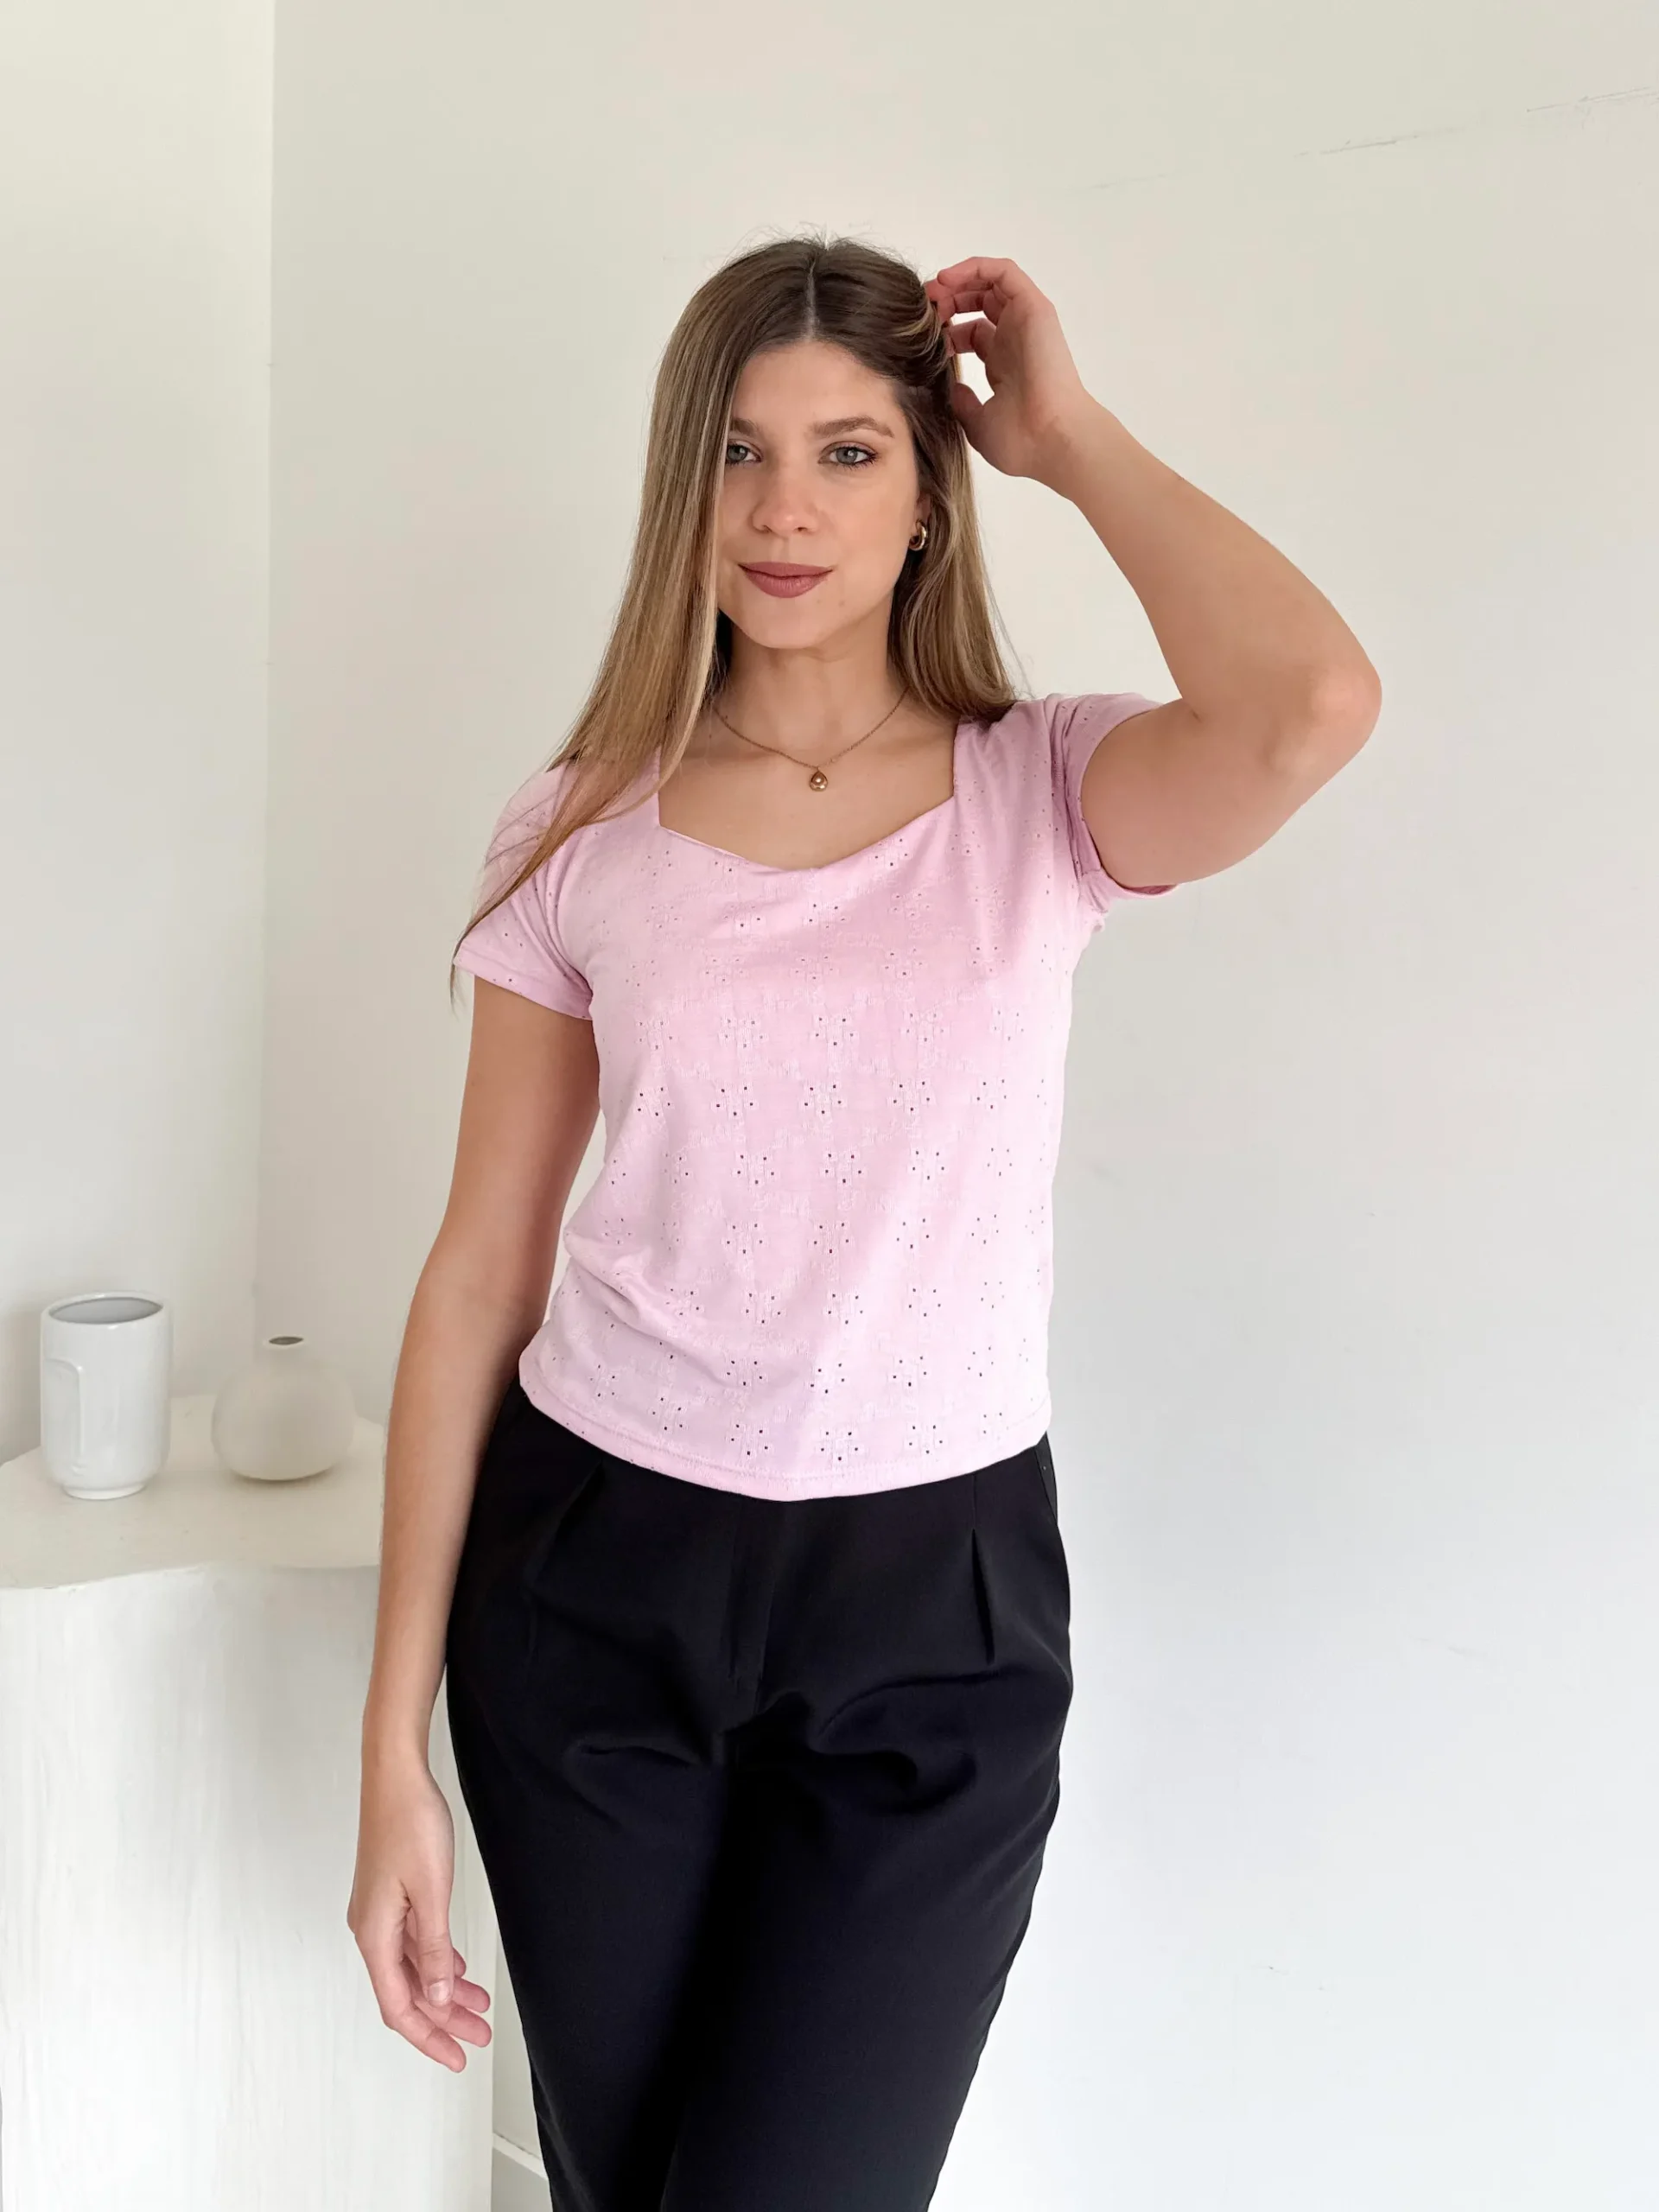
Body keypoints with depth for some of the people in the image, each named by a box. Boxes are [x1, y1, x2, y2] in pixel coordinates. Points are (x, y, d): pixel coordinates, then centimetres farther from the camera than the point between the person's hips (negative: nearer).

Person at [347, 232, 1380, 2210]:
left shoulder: (1044, 794, -5)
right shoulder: (581, 835, -2)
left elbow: (1312, 709, -28)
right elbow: (480, 1274, -1)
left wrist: (1073, 438, -11)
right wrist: (395, 1747, -1)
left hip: (937, 1611, -1)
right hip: (594, 1582, 2)